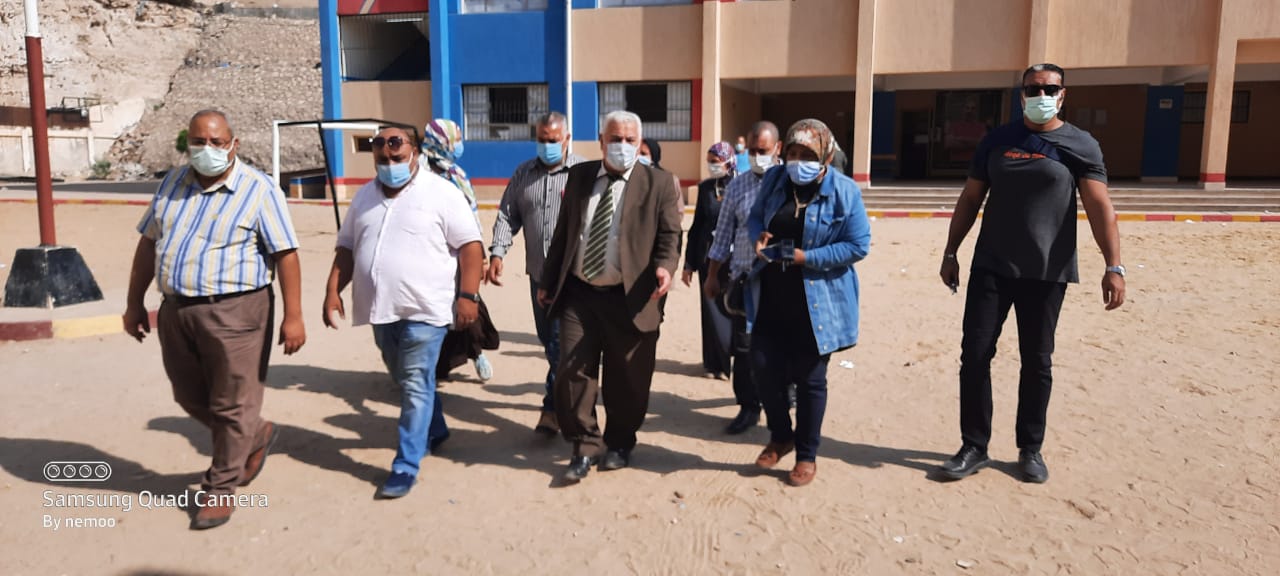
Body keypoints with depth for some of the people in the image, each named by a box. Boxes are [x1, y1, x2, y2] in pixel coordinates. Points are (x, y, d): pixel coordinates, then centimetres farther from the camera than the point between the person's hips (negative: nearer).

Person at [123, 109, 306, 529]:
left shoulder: (258, 190, -8)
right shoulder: (172, 183, 10)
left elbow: (285, 255, -11)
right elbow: (149, 243, 16)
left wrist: (293, 316, -16)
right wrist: (134, 303, 15)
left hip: (234, 311, -6)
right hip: (175, 311, 7)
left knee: (232, 407, 2)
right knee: (191, 399, 18)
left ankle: (220, 489, 19)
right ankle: (256, 436, 40)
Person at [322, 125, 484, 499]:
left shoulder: (440, 193, -6)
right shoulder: (364, 196, 13)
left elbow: (470, 247, -10)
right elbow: (346, 249, 17)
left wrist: (467, 296, -16)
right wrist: (332, 292, 7)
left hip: (424, 309, -6)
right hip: (382, 308, 7)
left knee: (416, 386, -5)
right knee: (407, 382, 20)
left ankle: (406, 466, 0)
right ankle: (434, 430, 41)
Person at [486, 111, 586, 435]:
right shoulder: (523, 173, 12)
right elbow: (507, 215, 9)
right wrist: (497, 253, -5)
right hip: (538, 273, 6)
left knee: (560, 342, -8)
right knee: (548, 340, 14)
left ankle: (553, 408, -2)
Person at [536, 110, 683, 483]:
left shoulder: (658, 183, 0)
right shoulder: (579, 176, 11)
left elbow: (670, 235, -4)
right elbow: (563, 231, 15)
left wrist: (665, 266, -26)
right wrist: (548, 280, 17)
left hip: (629, 298, -2)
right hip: (578, 293, 3)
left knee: (626, 379, 8)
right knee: (572, 372, -2)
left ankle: (620, 444, 30)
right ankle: (584, 448, 15)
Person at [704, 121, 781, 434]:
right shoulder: (737, 186, 7)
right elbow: (723, 233, 11)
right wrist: (712, 276, 11)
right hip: (744, 276, 3)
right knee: (743, 344, 5)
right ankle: (749, 407, 18)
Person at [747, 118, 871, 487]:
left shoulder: (845, 192, -11)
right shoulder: (775, 180, 3)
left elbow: (858, 246, -12)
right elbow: (755, 217, 15)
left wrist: (805, 257, -19)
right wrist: (759, 236, -9)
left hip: (817, 301, -4)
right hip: (770, 297, 4)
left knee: (809, 379, 6)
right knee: (765, 367, 5)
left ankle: (807, 455, 24)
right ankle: (780, 436, 31)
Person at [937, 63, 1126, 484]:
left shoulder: (1080, 145, -2)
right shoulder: (997, 141, 7)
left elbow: (1100, 206, -10)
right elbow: (970, 199, 10)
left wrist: (1113, 265, -20)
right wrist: (951, 252, 8)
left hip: (1046, 273, -2)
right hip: (991, 267, 2)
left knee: (1037, 362, 6)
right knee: (975, 354, 0)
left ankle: (1030, 450, 22)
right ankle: (974, 447, 12)